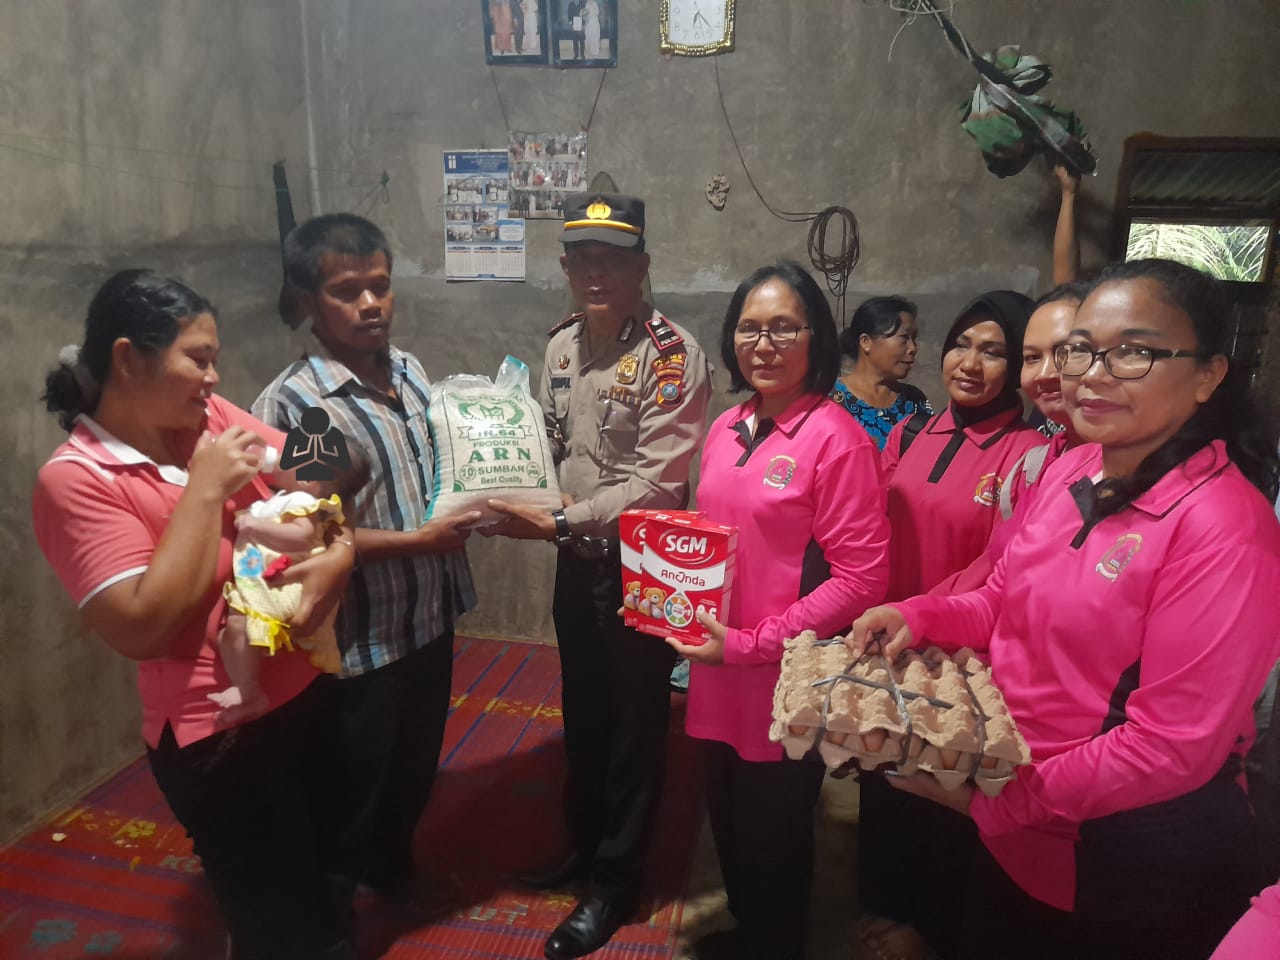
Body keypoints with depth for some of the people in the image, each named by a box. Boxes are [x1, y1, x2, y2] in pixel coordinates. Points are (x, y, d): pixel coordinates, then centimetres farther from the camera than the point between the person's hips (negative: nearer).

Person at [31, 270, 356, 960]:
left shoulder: (212, 417, -1)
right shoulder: (75, 479, -16)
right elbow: (144, 629, -24)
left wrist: (338, 556, -16)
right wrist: (205, 490, -21)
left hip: (310, 691, 6)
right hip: (218, 736, -6)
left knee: (325, 879, 27)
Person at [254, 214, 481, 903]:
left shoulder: (408, 370, 1)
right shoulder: (289, 404, -21)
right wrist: (419, 540, -23)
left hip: (430, 618, 7)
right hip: (359, 642, -6)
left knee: (415, 775, 26)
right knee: (351, 802, 16)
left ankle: (395, 873, 53)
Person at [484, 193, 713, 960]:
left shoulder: (674, 354, -18)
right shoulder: (561, 345, 4)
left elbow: (658, 484, -24)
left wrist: (556, 522, -28)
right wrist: (520, 500, -3)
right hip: (577, 560, 7)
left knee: (635, 723, 11)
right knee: (584, 714, 21)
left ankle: (617, 879, 31)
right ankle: (585, 845, 44)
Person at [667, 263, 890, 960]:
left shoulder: (837, 439, -16)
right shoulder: (726, 429, 5)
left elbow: (860, 578, -18)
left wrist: (752, 644, -19)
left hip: (786, 681, -6)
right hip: (717, 674, 6)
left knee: (773, 837, 14)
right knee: (729, 823, 23)